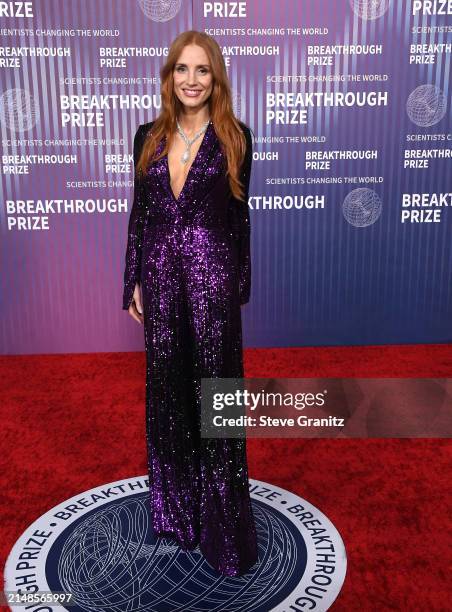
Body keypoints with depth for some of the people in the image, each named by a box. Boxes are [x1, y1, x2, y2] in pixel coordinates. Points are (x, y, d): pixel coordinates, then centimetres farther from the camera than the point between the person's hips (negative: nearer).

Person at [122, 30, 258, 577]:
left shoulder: (233, 137, 0)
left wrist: (239, 282, 3)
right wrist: (135, 281, 6)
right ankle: (174, 505, 32)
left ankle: (222, 521, 18)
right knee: (166, 386, 12)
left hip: (211, 270, -3)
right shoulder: (149, 137, 9)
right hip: (161, 271, 4)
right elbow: (139, 213, 9)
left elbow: (239, 214, 3)